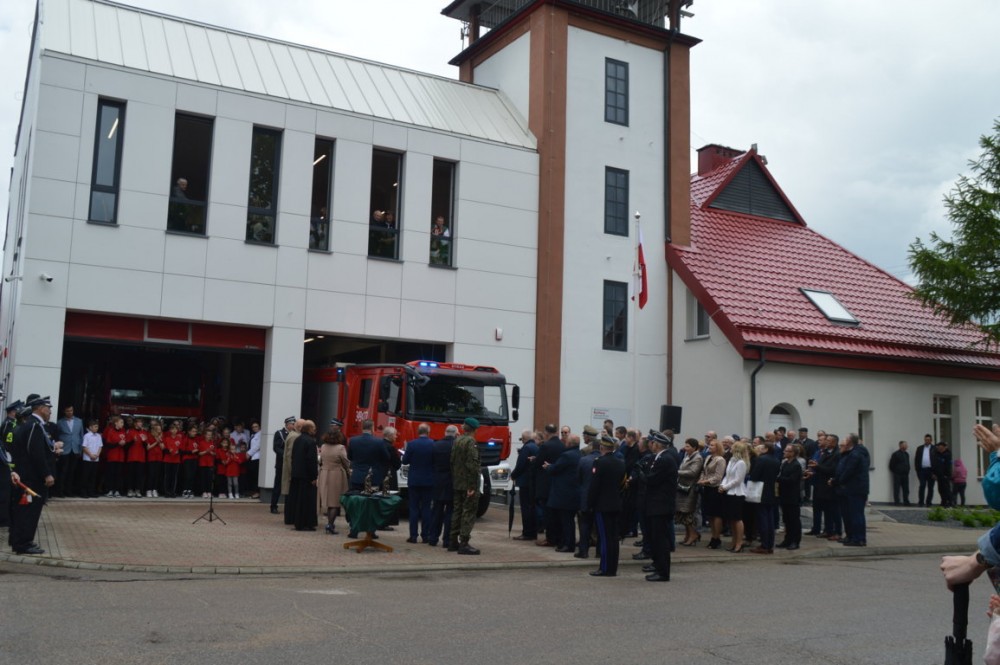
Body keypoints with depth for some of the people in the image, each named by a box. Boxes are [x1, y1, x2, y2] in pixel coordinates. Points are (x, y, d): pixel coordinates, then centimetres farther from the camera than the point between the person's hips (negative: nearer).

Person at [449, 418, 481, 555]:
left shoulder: (456, 441, 10)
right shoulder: (471, 442, -15)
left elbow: (452, 462, 12)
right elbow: (472, 464, -20)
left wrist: (454, 481, 15)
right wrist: (472, 486, -20)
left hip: (457, 484, 8)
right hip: (468, 484, -8)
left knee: (457, 512, 15)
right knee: (468, 513, -5)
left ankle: (453, 541, 19)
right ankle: (464, 543, -7)